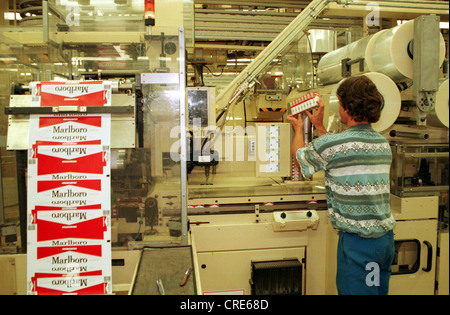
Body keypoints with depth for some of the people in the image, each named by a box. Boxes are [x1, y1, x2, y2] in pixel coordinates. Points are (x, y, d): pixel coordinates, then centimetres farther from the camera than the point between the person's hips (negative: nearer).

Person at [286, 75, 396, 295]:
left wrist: (298, 128, 23)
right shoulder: (383, 143, 7)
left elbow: (299, 157, 4)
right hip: (386, 236, 7)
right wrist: (319, 127, 29)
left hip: (357, 240, -7)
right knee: (378, 290, 20)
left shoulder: (330, 145, -16)